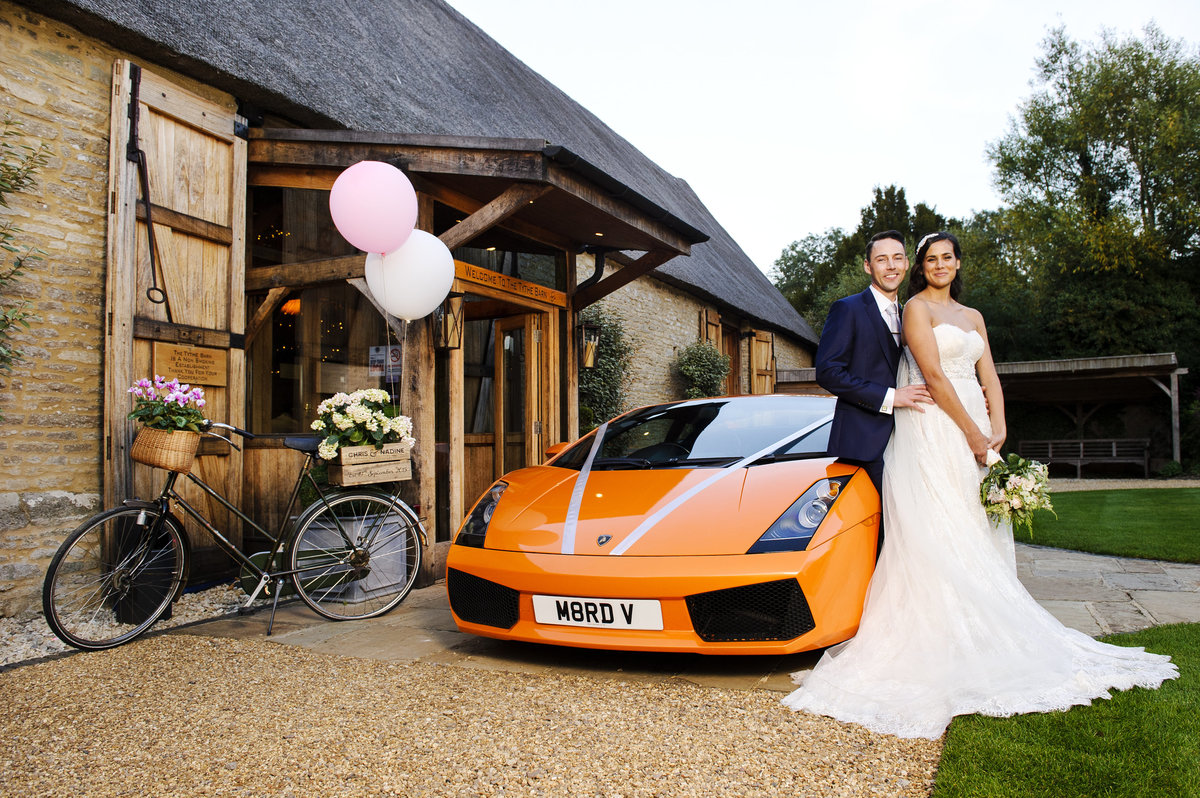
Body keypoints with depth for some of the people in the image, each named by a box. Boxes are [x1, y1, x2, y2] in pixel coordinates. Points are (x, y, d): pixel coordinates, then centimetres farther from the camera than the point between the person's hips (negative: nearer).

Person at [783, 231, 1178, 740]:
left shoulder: (972, 316, 21)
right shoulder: (917, 307, -1)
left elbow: (989, 377, 13)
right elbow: (933, 376, -11)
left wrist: (997, 428, -4)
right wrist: (972, 433, -13)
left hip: (974, 431, 7)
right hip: (931, 429, -7)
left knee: (975, 537, 6)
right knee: (936, 532, -9)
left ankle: (980, 638, 13)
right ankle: (938, 647, -4)